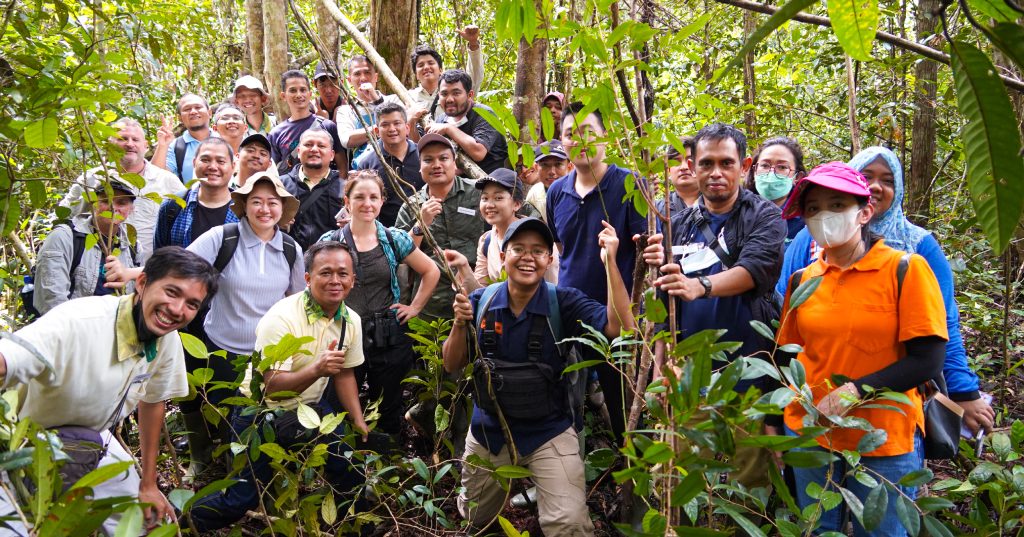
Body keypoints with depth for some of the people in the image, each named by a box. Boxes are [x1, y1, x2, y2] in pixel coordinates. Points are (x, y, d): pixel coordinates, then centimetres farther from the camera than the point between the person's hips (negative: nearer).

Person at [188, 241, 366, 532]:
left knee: (351, 473, 2)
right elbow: (272, 386, -31)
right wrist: (317, 369, -47)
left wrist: (359, 422, 6)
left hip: (309, 408, 6)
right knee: (243, 499, -1)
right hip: (262, 413, -6)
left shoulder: (351, 321, -5)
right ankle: (190, 521, 28)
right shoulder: (281, 319, -27)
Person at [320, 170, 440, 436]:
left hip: (389, 340, 1)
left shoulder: (395, 239, 3)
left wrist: (415, 307, 8)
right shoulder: (330, 241, 0)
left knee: (388, 414, 10)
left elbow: (431, 272, 14)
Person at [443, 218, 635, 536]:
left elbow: (621, 328, -28)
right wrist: (460, 324, -22)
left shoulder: (563, 302, -14)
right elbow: (452, 366, -4)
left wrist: (610, 262, -33)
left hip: (548, 432, -3)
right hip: (488, 430, 3)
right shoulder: (481, 302, -6)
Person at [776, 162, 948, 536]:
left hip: (885, 439, -3)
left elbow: (928, 362, -13)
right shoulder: (803, 279, 3)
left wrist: (854, 391, -22)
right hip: (809, 434, 4)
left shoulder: (905, 269, -9)